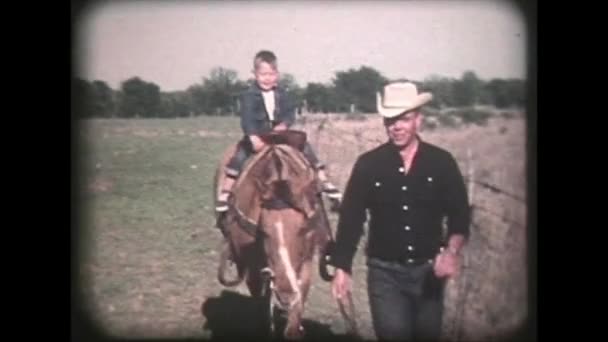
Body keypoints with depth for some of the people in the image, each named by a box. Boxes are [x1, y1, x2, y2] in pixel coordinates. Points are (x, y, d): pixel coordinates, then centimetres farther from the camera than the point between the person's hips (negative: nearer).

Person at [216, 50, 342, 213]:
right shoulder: (249, 96, -11)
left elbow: (290, 112, 2)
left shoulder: (281, 94, 4)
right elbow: (247, 118, -23)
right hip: (257, 136, -3)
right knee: (240, 155, -24)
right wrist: (254, 138, -38)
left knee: (304, 146, -5)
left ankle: (324, 182, 3)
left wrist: (284, 124, -21)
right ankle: (225, 193, -17)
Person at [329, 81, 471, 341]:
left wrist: (452, 251, -20)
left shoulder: (442, 162, -3)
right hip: (385, 271, -1)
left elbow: (459, 213, -2)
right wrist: (342, 268, -5)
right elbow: (351, 218, -2)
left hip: (428, 270, 2)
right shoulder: (368, 164, -5)